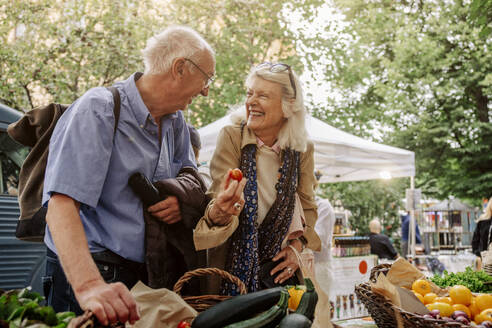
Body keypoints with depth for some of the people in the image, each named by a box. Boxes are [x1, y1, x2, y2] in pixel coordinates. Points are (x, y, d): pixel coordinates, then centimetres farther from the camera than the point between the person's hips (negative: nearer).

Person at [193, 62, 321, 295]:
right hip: (234, 265, -3)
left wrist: (297, 247, -2)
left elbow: (308, 206, 11)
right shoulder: (231, 137, -12)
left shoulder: (302, 150, -1)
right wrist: (219, 213, -43)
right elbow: (219, 199, -20)